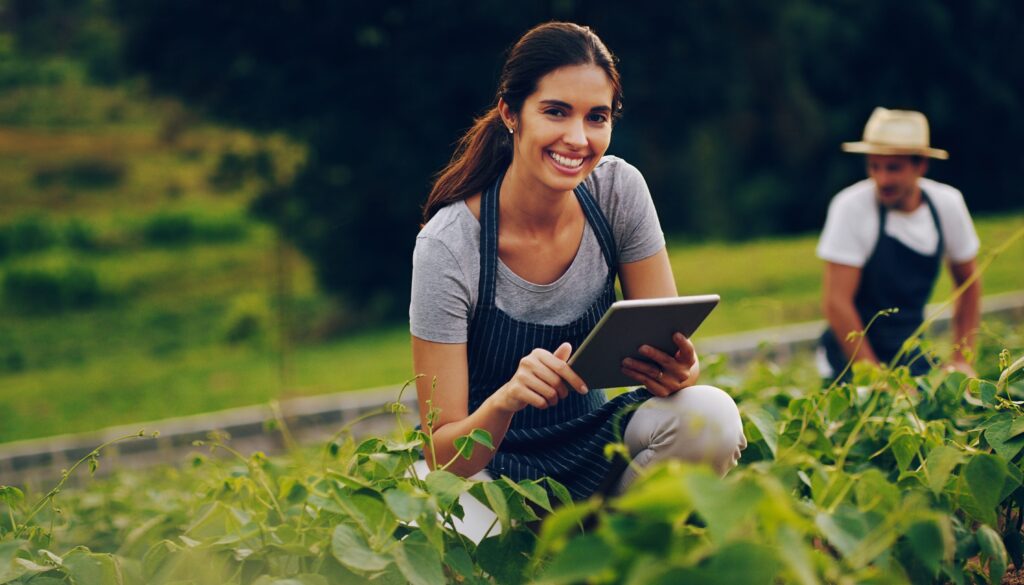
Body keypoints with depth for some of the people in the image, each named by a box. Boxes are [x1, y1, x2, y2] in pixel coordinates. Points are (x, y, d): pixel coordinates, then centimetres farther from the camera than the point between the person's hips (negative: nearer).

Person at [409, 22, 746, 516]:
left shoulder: (619, 190, -9)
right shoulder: (447, 247, -21)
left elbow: (674, 347, -6)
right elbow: (443, 453, -19)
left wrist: (677, 372, -31)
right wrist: (506, 401, -41)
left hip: (591, 445, 4)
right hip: (488, 466, -4)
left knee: (710, 415, -25)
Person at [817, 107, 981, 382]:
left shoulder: (947, 203, -4)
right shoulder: (851, 207, -18)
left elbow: (968, 283, 10)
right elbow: (835, 301, -19)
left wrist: (962, 361, 4)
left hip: (912, 355, 4)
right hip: (854, 357, -4)